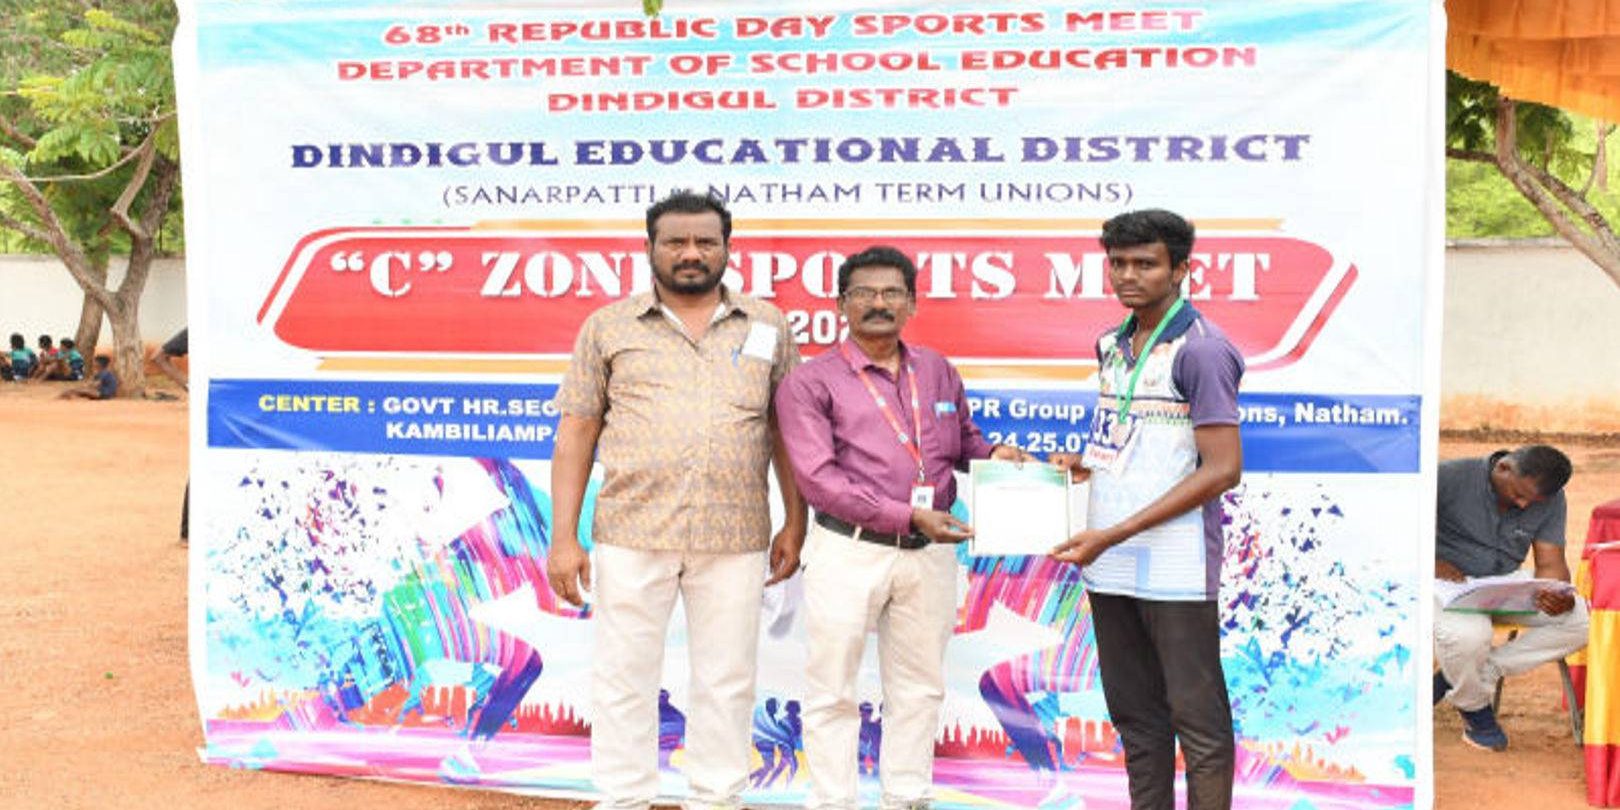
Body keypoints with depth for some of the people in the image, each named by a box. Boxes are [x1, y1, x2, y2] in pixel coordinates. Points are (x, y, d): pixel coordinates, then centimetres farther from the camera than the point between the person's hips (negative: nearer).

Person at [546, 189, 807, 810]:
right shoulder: (608, 327, 7)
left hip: (735, 539, 1)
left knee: (727, 682, 9)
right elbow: (576, 433, 5)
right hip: (631, 533, -1)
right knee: (624, 678, 6)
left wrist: (795, 525, 6)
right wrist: (564, 538, -1)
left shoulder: (768, 327, 10)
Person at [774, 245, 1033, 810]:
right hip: (849, 551, -4)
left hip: (929, 552, 5)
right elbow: (819, 479, -14)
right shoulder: (811, 382, -5)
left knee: (919, 688, 15)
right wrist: (909, 515, -21)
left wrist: (993, 455, -2)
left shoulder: (937, 371, 11)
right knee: (832, 691, 5)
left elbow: (963, 442, 23)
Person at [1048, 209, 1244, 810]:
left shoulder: (1200, 349, -11)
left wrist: (1115, 534, -19)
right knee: (1134, 714, 16)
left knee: (1196, 717, 2)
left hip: (1175, 568, -8)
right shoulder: (1112, 345, 13)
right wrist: (1082, 463, 3)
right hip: (1109, 566, 8)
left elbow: (1222, 469, -16)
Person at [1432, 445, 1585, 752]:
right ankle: (1475, 709, -4)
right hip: (1446, 583, -5)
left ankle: (1483, 671, -7)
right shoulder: (1450, 477, -15)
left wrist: (1560, 597, -26)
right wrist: (1431, 562, -25)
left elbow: (1550, 563, -3)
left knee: (1579, 620, -18)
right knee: (1469, 633, -38)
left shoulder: (1552, 501, 0)